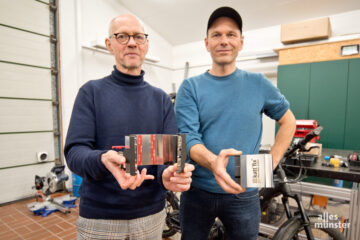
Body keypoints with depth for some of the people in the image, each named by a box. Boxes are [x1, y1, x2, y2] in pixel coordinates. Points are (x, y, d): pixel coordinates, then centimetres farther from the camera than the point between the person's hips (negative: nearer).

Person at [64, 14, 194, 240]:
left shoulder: (161, 98, 2)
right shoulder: (92, 92, -4)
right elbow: (74, 151, -10)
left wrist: (167, 175, -27)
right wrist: (103, 160, -33)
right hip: (99, 216, -1)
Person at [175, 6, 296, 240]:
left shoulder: (259, 84, 0)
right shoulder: (191, 87, -5)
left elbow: (288, 121, 11)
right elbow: (188, 138, -14)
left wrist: (272, 161, 0)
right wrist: (213, 162, -34)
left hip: (244, 193, 1)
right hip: (198, 191, 0)